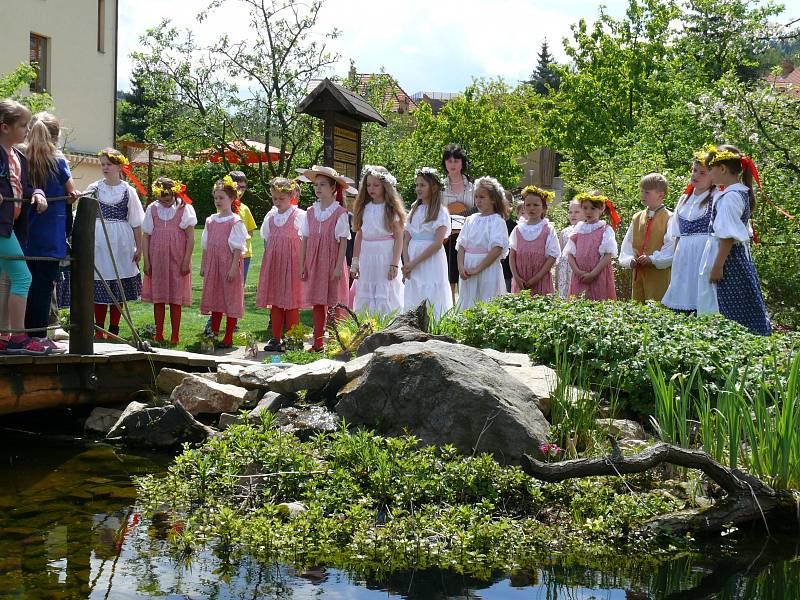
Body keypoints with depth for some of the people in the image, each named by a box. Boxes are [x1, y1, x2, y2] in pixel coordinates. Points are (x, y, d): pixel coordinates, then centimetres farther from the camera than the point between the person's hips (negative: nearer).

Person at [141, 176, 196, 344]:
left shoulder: (184, 209, -4)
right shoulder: (152, 209, 4)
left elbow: (190, 237, -3)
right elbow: (146, 236, 6)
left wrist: (186, 261, -8)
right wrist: (146, 261, 1)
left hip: (177, 261, -3)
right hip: (157, 260, 3)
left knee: (176, 298, 1)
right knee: (158, 298, 6)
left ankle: (175, 336, 7)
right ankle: (158, 334, 14)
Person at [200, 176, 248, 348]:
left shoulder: (235, 221, -7)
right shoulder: (211, 220, 11)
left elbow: (238, 248, -11)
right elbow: (206, 245, 15)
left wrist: (234, 267, -17)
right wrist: (203, 266, 12)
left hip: (229, 264, -6)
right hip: (213, 265, 6)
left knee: (230, 300, -1)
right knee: (214, 298, 11)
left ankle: (228, 338, 4)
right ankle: (213, 333, 19)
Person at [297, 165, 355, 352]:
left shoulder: (340, 213, -6)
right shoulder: (311, 212, 8)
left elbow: (343, 242, -8)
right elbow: (304, 240, 10)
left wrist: (338, 266, -13)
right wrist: (302, 265, 6)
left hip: (331, 262, -4)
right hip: (314, 263, 5)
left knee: (333, 302, -3)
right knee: (316, 303, 7)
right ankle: (317, 343, 12)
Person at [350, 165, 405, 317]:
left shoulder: (391, 209, -4)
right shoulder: (364, 208, 9)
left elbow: (399, 237, -7)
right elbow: (359, 236, 11)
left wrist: (395, 264, -13)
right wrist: (355, 262, 8)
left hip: (386, 257, -5)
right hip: (367, 258, 5)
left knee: (386, 301, -4)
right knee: (364, 301, 4)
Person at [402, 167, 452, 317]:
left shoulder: (440, 212, -4)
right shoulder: (415, 210, 15)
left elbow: (438, 243, -13)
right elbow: (406, 240, 10)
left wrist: (414, 263, -14)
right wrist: (406, 263, -7)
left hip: (431, 261, -6)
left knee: (432, 303, -8)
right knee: (412, 302, 4)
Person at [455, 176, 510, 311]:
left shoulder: (497, 221, -4)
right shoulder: (471, 220, 12)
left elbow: (497, 249, -13)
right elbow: (461, 246, 8)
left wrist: (477, 269, -16)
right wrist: (461, 267, -9)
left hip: (487, 268, -5)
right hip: (467, 271, 5)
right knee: (467, 306, 6)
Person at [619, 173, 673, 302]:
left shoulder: (668, 218, -7)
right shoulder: (637, 218, 13)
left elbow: (671, 245, -14)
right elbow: (628, 243, 13)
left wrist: (653, 259, -20)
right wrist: (629, 259, -4)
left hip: (659, 274, -6)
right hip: (639, 273, 6)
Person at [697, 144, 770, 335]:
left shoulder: (729, 197, -18)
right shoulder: (742, 192, 11)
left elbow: (727, 236, -21)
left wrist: (717, 266, -18)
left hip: (727, 258, -10)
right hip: (741, 256, 10)